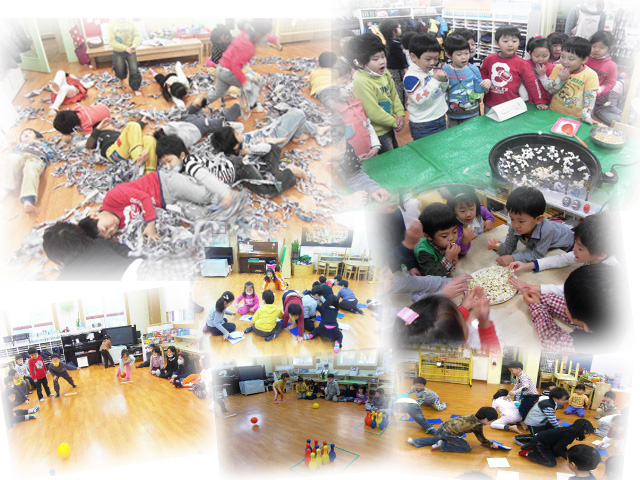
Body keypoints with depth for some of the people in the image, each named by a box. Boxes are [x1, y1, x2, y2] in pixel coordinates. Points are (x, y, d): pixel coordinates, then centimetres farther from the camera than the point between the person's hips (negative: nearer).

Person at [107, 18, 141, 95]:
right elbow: (111, 41, -18)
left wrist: (134, 45, -25)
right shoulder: (112, 24, -15)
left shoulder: (130, 22, -10)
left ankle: (135, 88, 18)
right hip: (118, 52, -1)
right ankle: (121, 78, 52)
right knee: (120, 70, 16)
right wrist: (125, 48, -26)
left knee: (134, 70, -2)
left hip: (130, 51, 1)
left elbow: (137, 35, -5)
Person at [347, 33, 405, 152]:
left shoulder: (384, 72, -3)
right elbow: (374, 113, -27)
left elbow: (394, 94, 11)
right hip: (377, 133, -8)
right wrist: (394, 123, -15)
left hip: (388, 127, 8)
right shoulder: (361, 82, -29)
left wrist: (400, 115, -3)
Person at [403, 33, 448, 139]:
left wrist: (444, 80, -4)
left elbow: (442, 91, 19)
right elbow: (419, 99, -30)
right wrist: (435, 80, -29)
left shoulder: (432, 70, 5)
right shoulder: (410, 77, -19)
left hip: (441, 119, 8)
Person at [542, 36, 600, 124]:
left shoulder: (590, 75, -10)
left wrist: (586, 116, -21)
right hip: (553, 112, 3)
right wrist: (560, 79, -16)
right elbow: (549, 89, 0)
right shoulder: (558, 68, 1)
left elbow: (590, 98, -11)